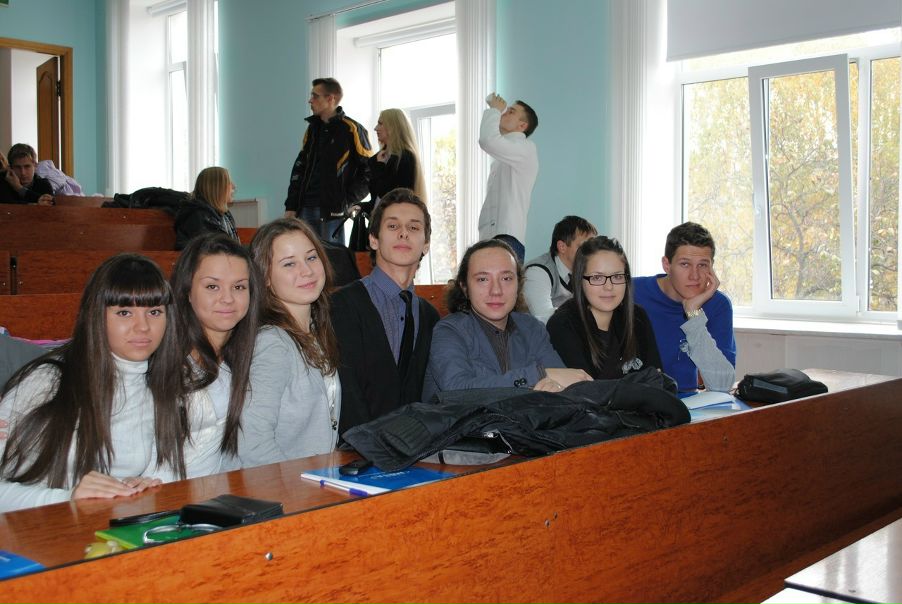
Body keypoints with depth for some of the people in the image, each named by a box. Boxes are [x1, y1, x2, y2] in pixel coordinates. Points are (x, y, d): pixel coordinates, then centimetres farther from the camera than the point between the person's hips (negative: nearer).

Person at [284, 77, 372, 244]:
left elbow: (369, 171, -5)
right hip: (305, 210, 6)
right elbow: (299, 168, 17)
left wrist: (346, 202, -11)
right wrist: (291, 206, 9)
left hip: (333, 212, -6)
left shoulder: (351, 130, -5)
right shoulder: (313, 128, 15)